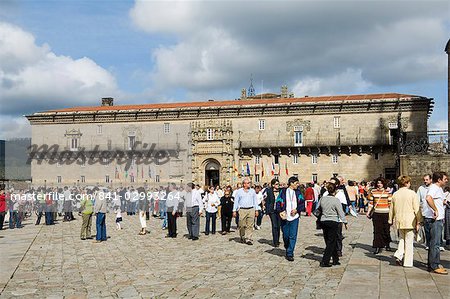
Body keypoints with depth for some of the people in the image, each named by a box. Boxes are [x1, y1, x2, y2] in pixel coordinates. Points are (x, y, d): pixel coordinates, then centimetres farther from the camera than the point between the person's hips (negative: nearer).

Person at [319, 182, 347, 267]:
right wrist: (345, 222, -2)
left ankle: (335, 260, 25)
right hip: (333, 222, -6)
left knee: (329, 241, 15)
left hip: (323, 221, 6)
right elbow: (341, 212, -11)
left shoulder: (322, 198, 1)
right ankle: (324, 262, -2)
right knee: (331, 242, 2)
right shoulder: (336, 200, -13)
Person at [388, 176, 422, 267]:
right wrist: (418, 222, -4)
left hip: (399, 221, 4)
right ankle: (408, 262, 8)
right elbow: (417, 209, -9)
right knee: (409, 241, 5)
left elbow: (391, 209, 11)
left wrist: (390, 220, 22)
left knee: (402, 239, 22)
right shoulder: (412, 193, -9)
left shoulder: (395, 194, 4)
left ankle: (399, 255, 3)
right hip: (410, 221, -4)